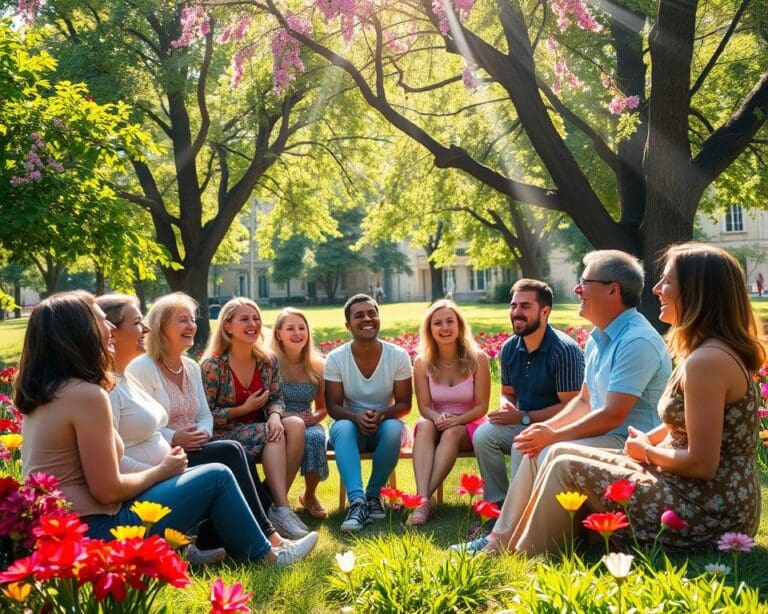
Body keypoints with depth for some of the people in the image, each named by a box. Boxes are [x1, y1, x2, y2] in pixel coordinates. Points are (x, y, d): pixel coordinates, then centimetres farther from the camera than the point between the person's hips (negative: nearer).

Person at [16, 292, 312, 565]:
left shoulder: (42, 393, 9)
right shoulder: (86, 394, -19)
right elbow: (107, 490, -19)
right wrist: (163, 470, -2)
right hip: (91, 533, -9)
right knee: (217, 477, 2)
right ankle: (264, 559, 19)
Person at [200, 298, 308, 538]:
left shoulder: (268, 361, 2)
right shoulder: (212, 365, -13)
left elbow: (276, 399, 6)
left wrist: (275, 416, -18)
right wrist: (245, 409, -17)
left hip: (259, 429, 5)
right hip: (225, 435, -5)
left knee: (295, 424, -24)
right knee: (272, 433, -31)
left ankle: (277, 503, -22)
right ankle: (282, 508, -33)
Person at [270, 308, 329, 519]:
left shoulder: (317, 367, 8)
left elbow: (323, 407, 15)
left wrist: (315, 417, -8)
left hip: (308, 424, 3)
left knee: (315, 438, -34)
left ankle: (310, 495, -7)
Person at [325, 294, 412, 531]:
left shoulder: (398, 356, -8)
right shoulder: (335, 358, -8)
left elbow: (404, 404, -5)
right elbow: (333, 406, -8)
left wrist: (381, 415, -26)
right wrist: (356, 417, -29)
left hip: (386, 423, 0)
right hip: (351, 423, 0)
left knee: (393, 429, -35)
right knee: (342, 428, -36)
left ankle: (373, 494, -17)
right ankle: (357, 500, -46)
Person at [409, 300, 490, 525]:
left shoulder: (477, 359, -9)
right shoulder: (422, 363, -5)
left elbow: (482, 406, -8)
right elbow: (424, 407, -4)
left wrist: (457, 420, -26)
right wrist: (437, 417, -28)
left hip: (469, 425, -1)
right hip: (435, 425, 1)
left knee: (452, 433, -35)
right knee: (425, 426, -33)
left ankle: (424, 499, -42)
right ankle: (422, 499, -49)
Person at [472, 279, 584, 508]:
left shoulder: (565, 350, -19)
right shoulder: (510, 348, 2)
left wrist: (524, 417, -21)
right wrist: (507, 406, -10)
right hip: (521, 423, 7)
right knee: (483, 435, -19)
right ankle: (498, 503, -8)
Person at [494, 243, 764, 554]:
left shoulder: (706, 360, -22)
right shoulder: (713, 350, 10)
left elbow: (702, 463, -24)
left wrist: (647, 451, -7)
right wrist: (646, 440, 1)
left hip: (708, 513, -10)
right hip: (709, 498, 10)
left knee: (566, 468, -6)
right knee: (562, 452, 9)